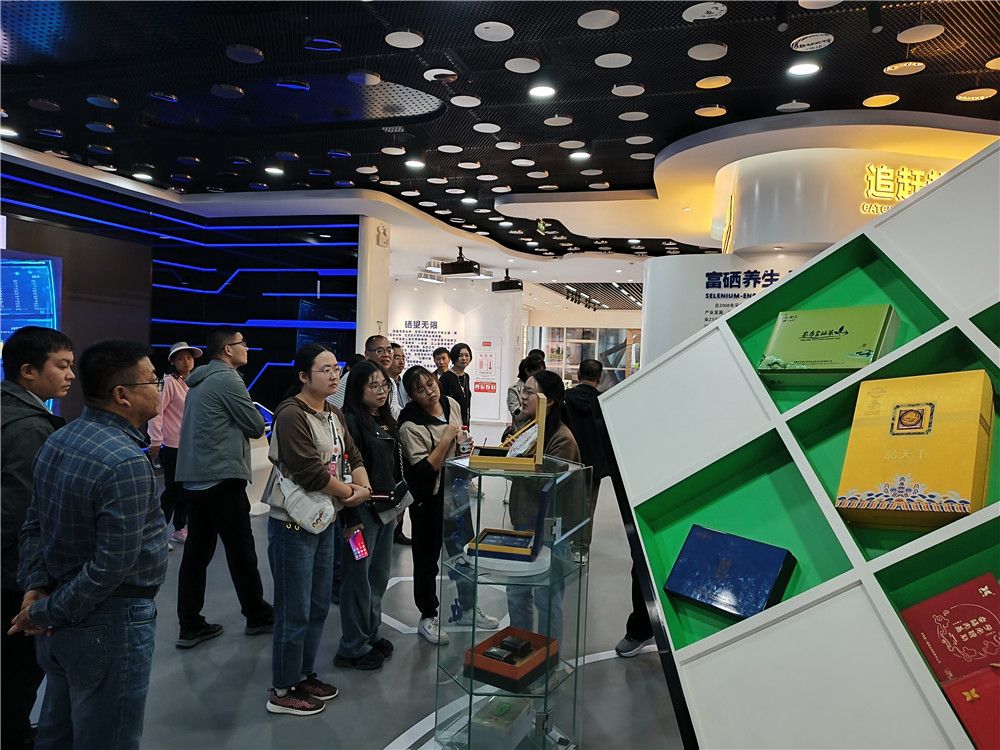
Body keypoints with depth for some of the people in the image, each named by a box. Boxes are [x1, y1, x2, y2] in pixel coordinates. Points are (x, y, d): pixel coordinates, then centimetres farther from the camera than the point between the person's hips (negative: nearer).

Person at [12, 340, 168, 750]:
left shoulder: (58, 440, 3)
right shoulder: (126, 462, -25)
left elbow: (34, 524, 9)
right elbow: (113, 563, -25)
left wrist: (35, 587, 1)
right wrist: (46, 613, -12)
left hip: (62, 624, 9)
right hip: (110, 624, -9)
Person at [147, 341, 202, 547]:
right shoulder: (169, 382, -12)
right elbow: (156, 411, -16)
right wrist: (156, 441, -17)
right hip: (173, 447, -7)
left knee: (185, 490, 13)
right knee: (173, 491, -1)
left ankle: (179, 530, 25)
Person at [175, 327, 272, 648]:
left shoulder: (199, 382, 16)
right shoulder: (227, 380, -12)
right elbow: (257, 426, -9)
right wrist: (248, 414, 10)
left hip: (194, 479, 9)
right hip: (223, 479, -9)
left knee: (196, 552, 10)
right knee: (241, 552, 4)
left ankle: (190, 626, 14)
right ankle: (257, 616, 18)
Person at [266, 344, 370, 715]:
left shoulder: (334, 415, 9)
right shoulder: (291, 414, -18)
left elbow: (352, 457, 8)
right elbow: (311, 472, -25)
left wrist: (364, 487, -12)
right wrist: (349, 491, -11)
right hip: (293, 525, -8)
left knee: (318, 607, 18)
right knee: (295, 612, 4)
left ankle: (304, 674, 35)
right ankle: (283, 691, 21)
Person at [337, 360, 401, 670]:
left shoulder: (386, 421, 11)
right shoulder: (351, 421, -14)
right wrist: (351, 516, -21)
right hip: (363, 510, -8)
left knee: (379, 576, 17)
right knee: (359, 578, 2)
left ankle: (370, 634, 32)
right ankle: (353, 647, 15)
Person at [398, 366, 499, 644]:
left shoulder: (451, 403, -2)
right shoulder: (410, 424, -23)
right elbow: (424, 470, -28)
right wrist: (446, 439, -29)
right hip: (429, 498, -7)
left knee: (465, 550, 18)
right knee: (427, 557, 9)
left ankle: (468, 608, 37)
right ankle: (428, 618, 26)